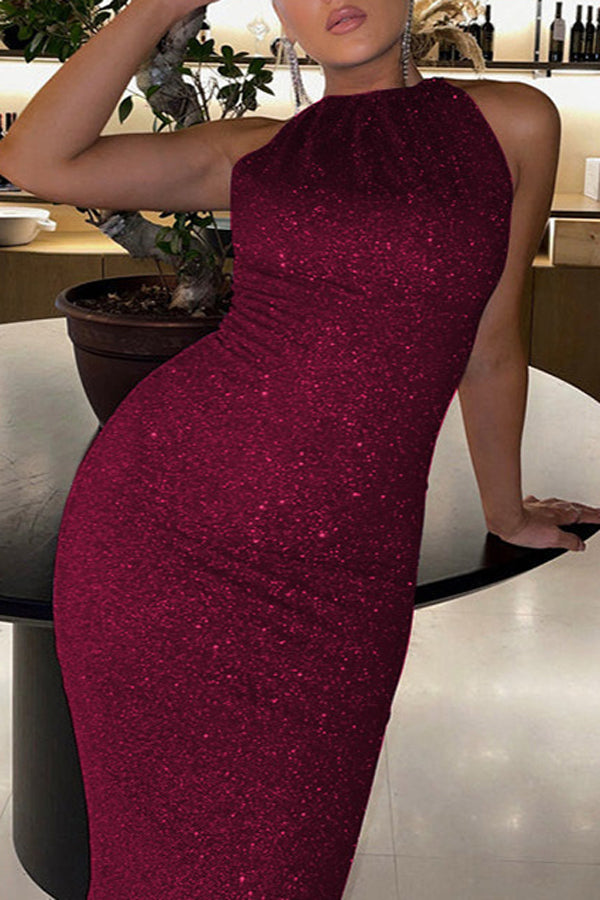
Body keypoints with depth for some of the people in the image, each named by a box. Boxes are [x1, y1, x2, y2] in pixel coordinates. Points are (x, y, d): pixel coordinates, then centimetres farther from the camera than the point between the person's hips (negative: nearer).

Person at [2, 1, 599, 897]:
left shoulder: (514, 123, 5)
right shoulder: (254, 151, 9)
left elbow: (489, 345, 15)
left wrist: (506, 510, 25)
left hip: (335, 580, -1)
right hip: (154, 512, 2)